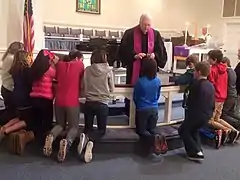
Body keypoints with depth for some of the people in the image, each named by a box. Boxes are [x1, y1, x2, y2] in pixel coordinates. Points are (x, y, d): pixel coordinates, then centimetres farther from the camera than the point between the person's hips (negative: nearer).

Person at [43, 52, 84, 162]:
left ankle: (51, 136, -11)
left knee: (60, 124, 21)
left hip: (59, 100, 4)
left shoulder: (60, 64, 8)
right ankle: (67, 142, -24)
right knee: (74, 127, 8)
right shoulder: (80, 64, 1)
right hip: (72, 102, -3)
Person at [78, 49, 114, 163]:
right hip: (102, 104, -2)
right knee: (101, 130, 12)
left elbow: (83, 87, 3)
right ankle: (90, 140, -20)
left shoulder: (87, 70, -3)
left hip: (88, 103, 2)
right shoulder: (108, 71, -5)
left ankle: (86, 137, -16)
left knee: (88, 127, 19)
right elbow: (112, 89, 3)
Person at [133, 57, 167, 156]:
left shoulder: (140, 81, -16)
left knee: (141, 131, 11)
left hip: (142, 110, -4)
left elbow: (135, 97, -2)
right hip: (154, 109, 4)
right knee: (152, 129, 17)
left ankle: (153, 139, -21)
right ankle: (159, 138, -17)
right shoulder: (158, 81, -3)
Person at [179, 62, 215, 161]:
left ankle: (195, 152, 2)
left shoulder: (196, 84, -16)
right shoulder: (211, 85, 5)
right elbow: (213, 102, 11)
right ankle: (198, 150, 18)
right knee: (194, 130, 27)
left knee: (183, 131, 9)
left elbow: (189, 101, -8)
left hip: (196, 115, -7)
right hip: (206, 115, 8)